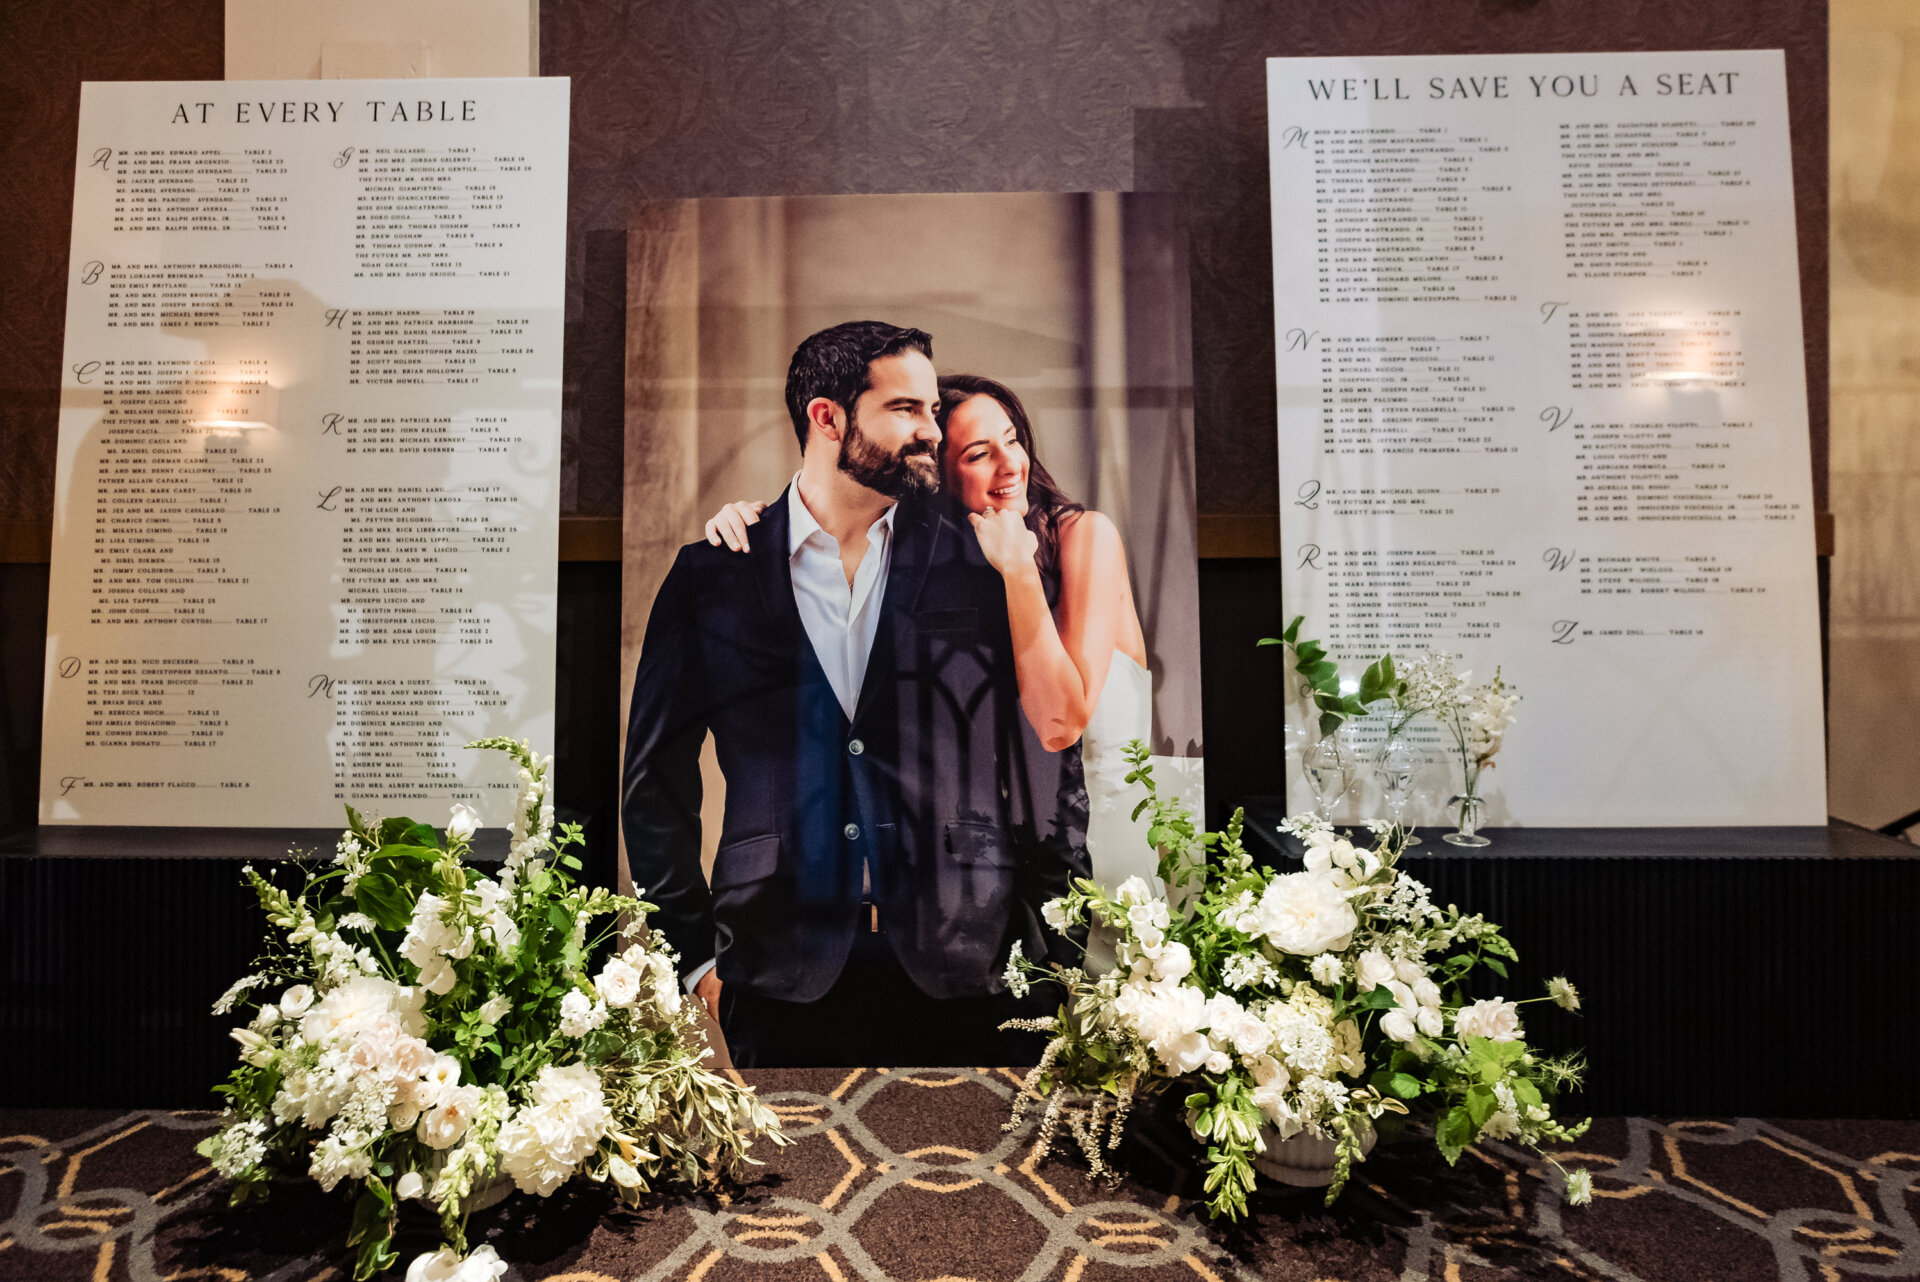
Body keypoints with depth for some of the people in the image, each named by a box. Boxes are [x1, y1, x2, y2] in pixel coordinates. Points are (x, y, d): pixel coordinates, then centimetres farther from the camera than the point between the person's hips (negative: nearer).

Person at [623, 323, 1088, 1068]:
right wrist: (694, 956, 5)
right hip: (782, 981, 0)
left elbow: (1051, 761, 4)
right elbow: (657, 779, 8)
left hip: (969, 978, 1)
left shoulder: (981, 565, 3)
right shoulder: (713, 576, 3)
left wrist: (1050, 950, 1)